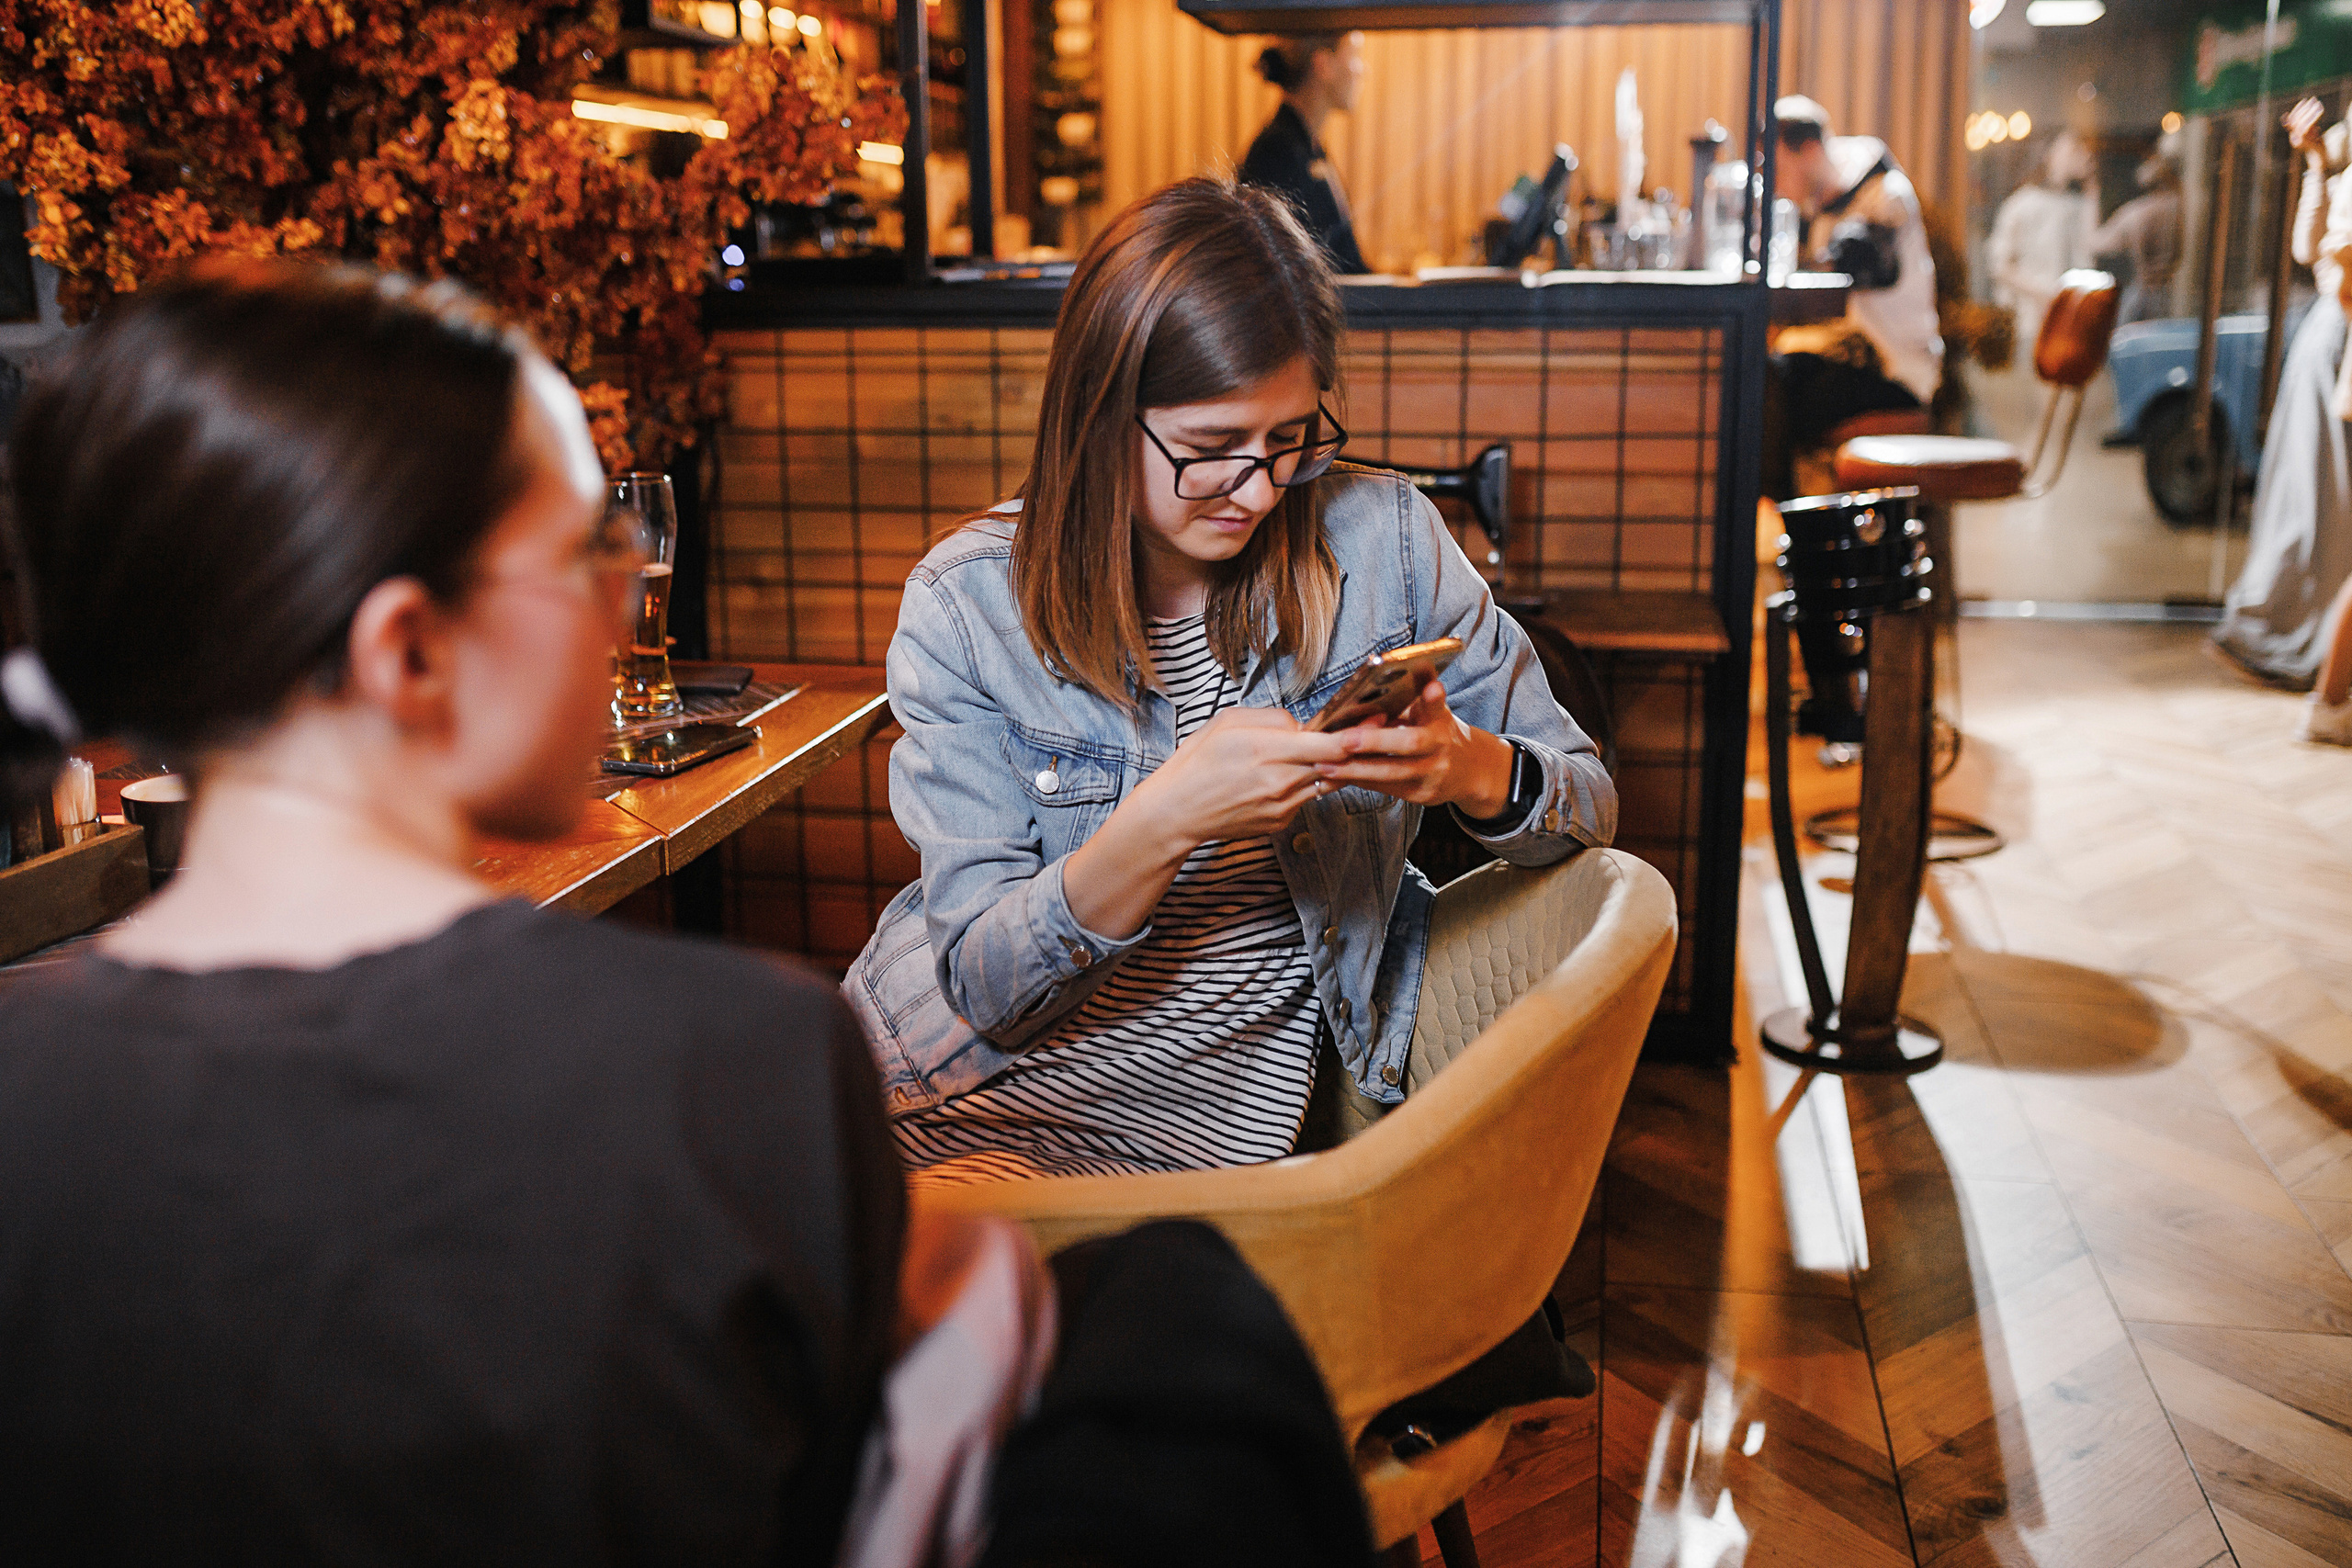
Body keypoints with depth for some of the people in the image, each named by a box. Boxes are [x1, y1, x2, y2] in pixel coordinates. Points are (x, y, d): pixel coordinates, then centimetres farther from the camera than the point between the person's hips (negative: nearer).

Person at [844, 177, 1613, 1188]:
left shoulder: (1383, 543, -4)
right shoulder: (968, 603, -8)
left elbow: (1590, 805, 5)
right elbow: (984, 986, -10)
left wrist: (1472, 769, -19)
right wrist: (1163, 824, -28)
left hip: (1214, 1135, -1)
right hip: (966, 1094, 2)